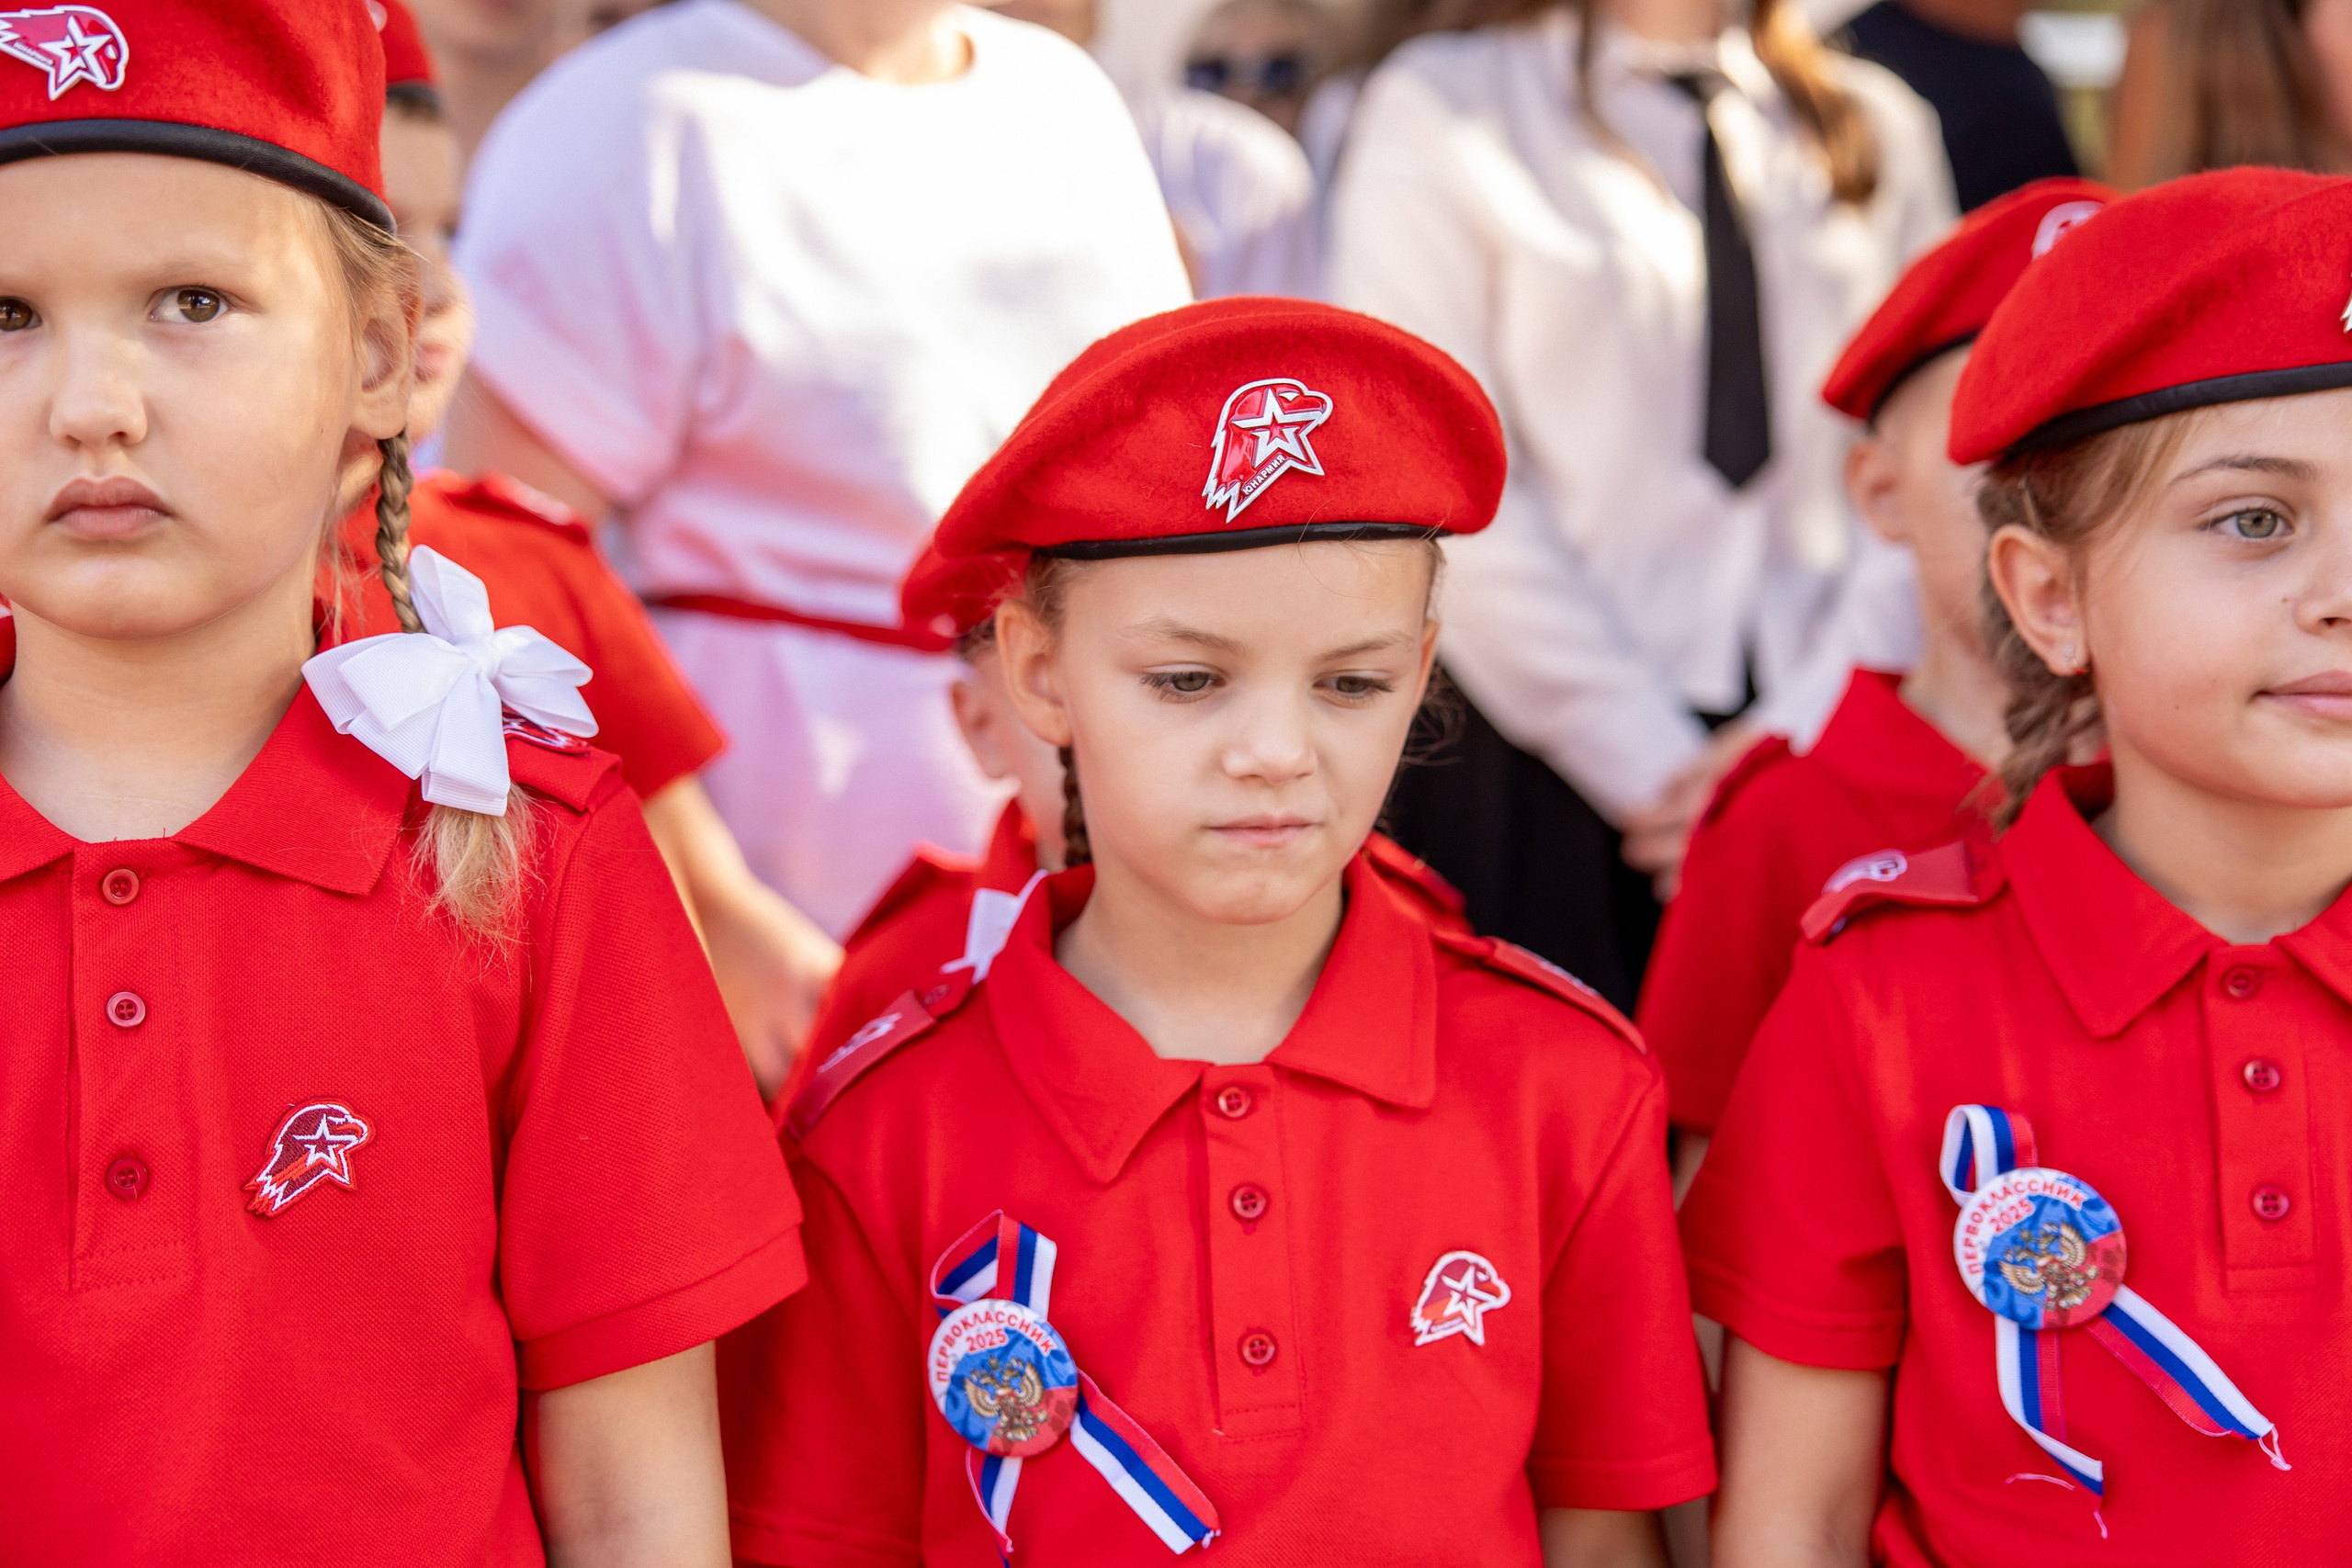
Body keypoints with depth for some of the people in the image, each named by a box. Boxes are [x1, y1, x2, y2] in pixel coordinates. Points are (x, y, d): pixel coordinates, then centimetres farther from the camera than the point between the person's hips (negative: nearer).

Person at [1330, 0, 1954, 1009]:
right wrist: (1650, 765, -10)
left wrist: (1803, 732, -5)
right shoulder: (1438, 109, 2)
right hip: (1539, 760, -3)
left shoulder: (1883, 129, 14)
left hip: (1826, 750, 3)